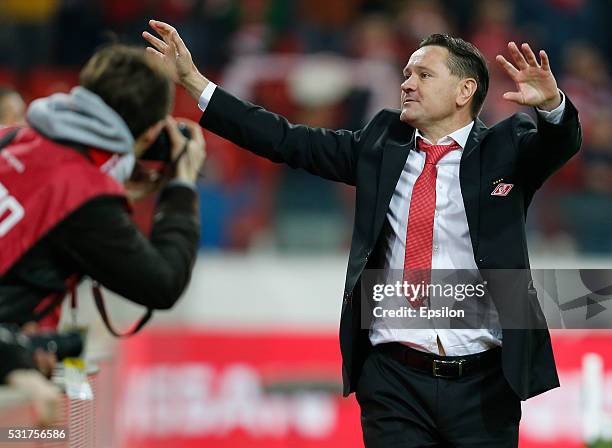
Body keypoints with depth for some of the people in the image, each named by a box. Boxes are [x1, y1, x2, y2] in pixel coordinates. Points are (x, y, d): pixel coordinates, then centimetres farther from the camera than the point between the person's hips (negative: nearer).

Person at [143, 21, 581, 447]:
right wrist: (193, 81, 4)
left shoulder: (505, 148, 3)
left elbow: (561, 141, -16)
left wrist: (551, 103, -40)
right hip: (394, 383, 2)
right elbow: (287, 141, 9)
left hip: (481, 385, -2)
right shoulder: (381, 144, 11)